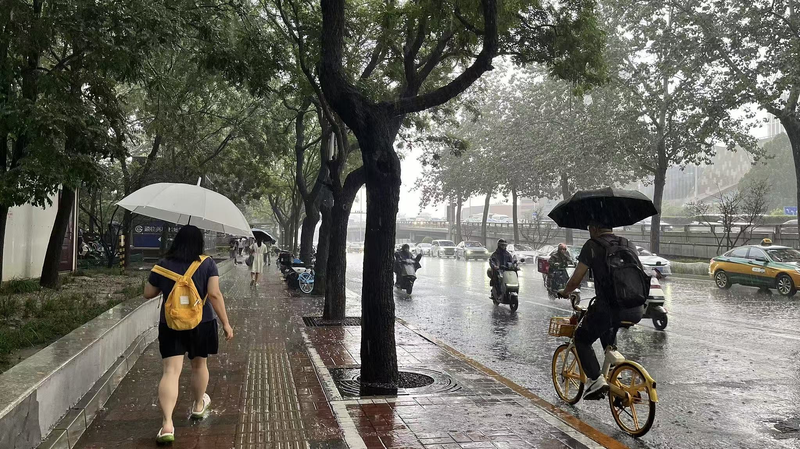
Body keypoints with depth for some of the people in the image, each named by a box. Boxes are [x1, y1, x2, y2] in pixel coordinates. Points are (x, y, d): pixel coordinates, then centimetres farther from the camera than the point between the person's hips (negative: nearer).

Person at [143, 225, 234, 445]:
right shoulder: (207, 264, -7)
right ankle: (199, 406, 42)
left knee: (170, 371, -4)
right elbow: (214, 294, -16)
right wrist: (225, 323, -12)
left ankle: (167, 424, -17)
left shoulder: (163, 265, -1)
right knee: (199, 364, 21)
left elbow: (148, 293, 8)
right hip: (201, 323, 0)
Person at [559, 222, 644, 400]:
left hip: (609, 308, -6)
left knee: (581, 340, 16)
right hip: (635, 312, 6)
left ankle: (596, 380, 0)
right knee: (609, 329, 37)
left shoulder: (592, 246, -1)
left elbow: (575, 280, -1)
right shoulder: (629, 245, 16)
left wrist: (564, 292, 20)